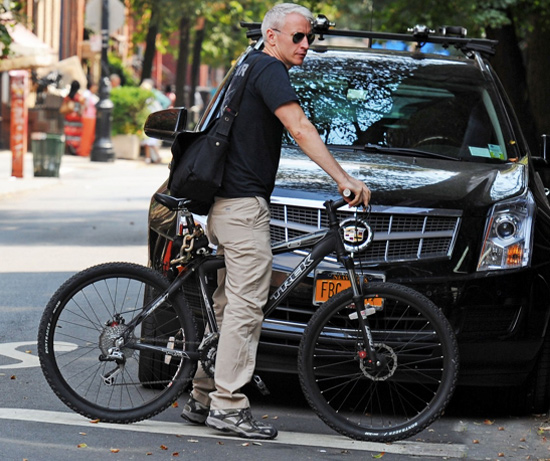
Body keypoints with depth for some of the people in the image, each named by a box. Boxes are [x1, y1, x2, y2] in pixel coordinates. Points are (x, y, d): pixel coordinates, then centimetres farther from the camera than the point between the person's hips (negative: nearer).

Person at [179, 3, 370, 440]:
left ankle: (203, 398, 17)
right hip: (243, 203, -11)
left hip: (224, 202, 11)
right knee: (247, 305, -9)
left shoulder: (250, 67, 20)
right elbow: (300, 130, -22)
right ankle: (228, 405, -9)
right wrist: (344, 179, -26)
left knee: (226, 304, 13)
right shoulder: (270, 69, -11)